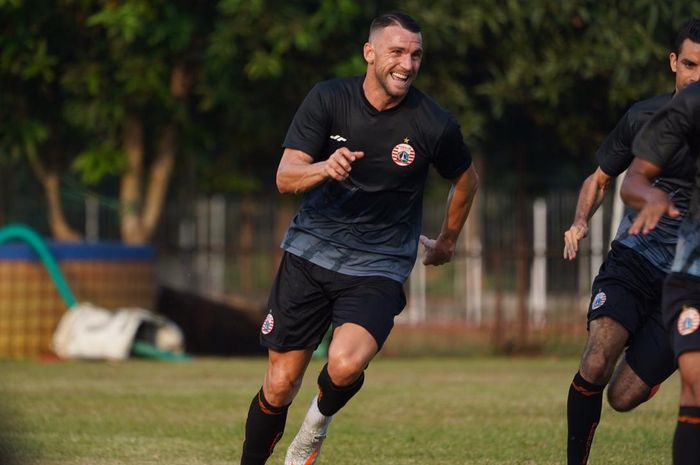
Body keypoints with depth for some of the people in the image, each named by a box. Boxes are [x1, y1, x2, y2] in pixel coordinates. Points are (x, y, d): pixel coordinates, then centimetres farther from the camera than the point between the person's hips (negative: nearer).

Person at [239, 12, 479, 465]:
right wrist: (325, 168, -33)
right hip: (310, 253, 2)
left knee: (345, 366, -26)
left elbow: (466, 178, 12)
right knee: (279, 386, 1)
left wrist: (447, 243, 23)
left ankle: (322, 416, 8)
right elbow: (285, 177, -12)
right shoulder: (328, 99, -7)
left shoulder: (435, 124, -9)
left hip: (378, 269, -1)